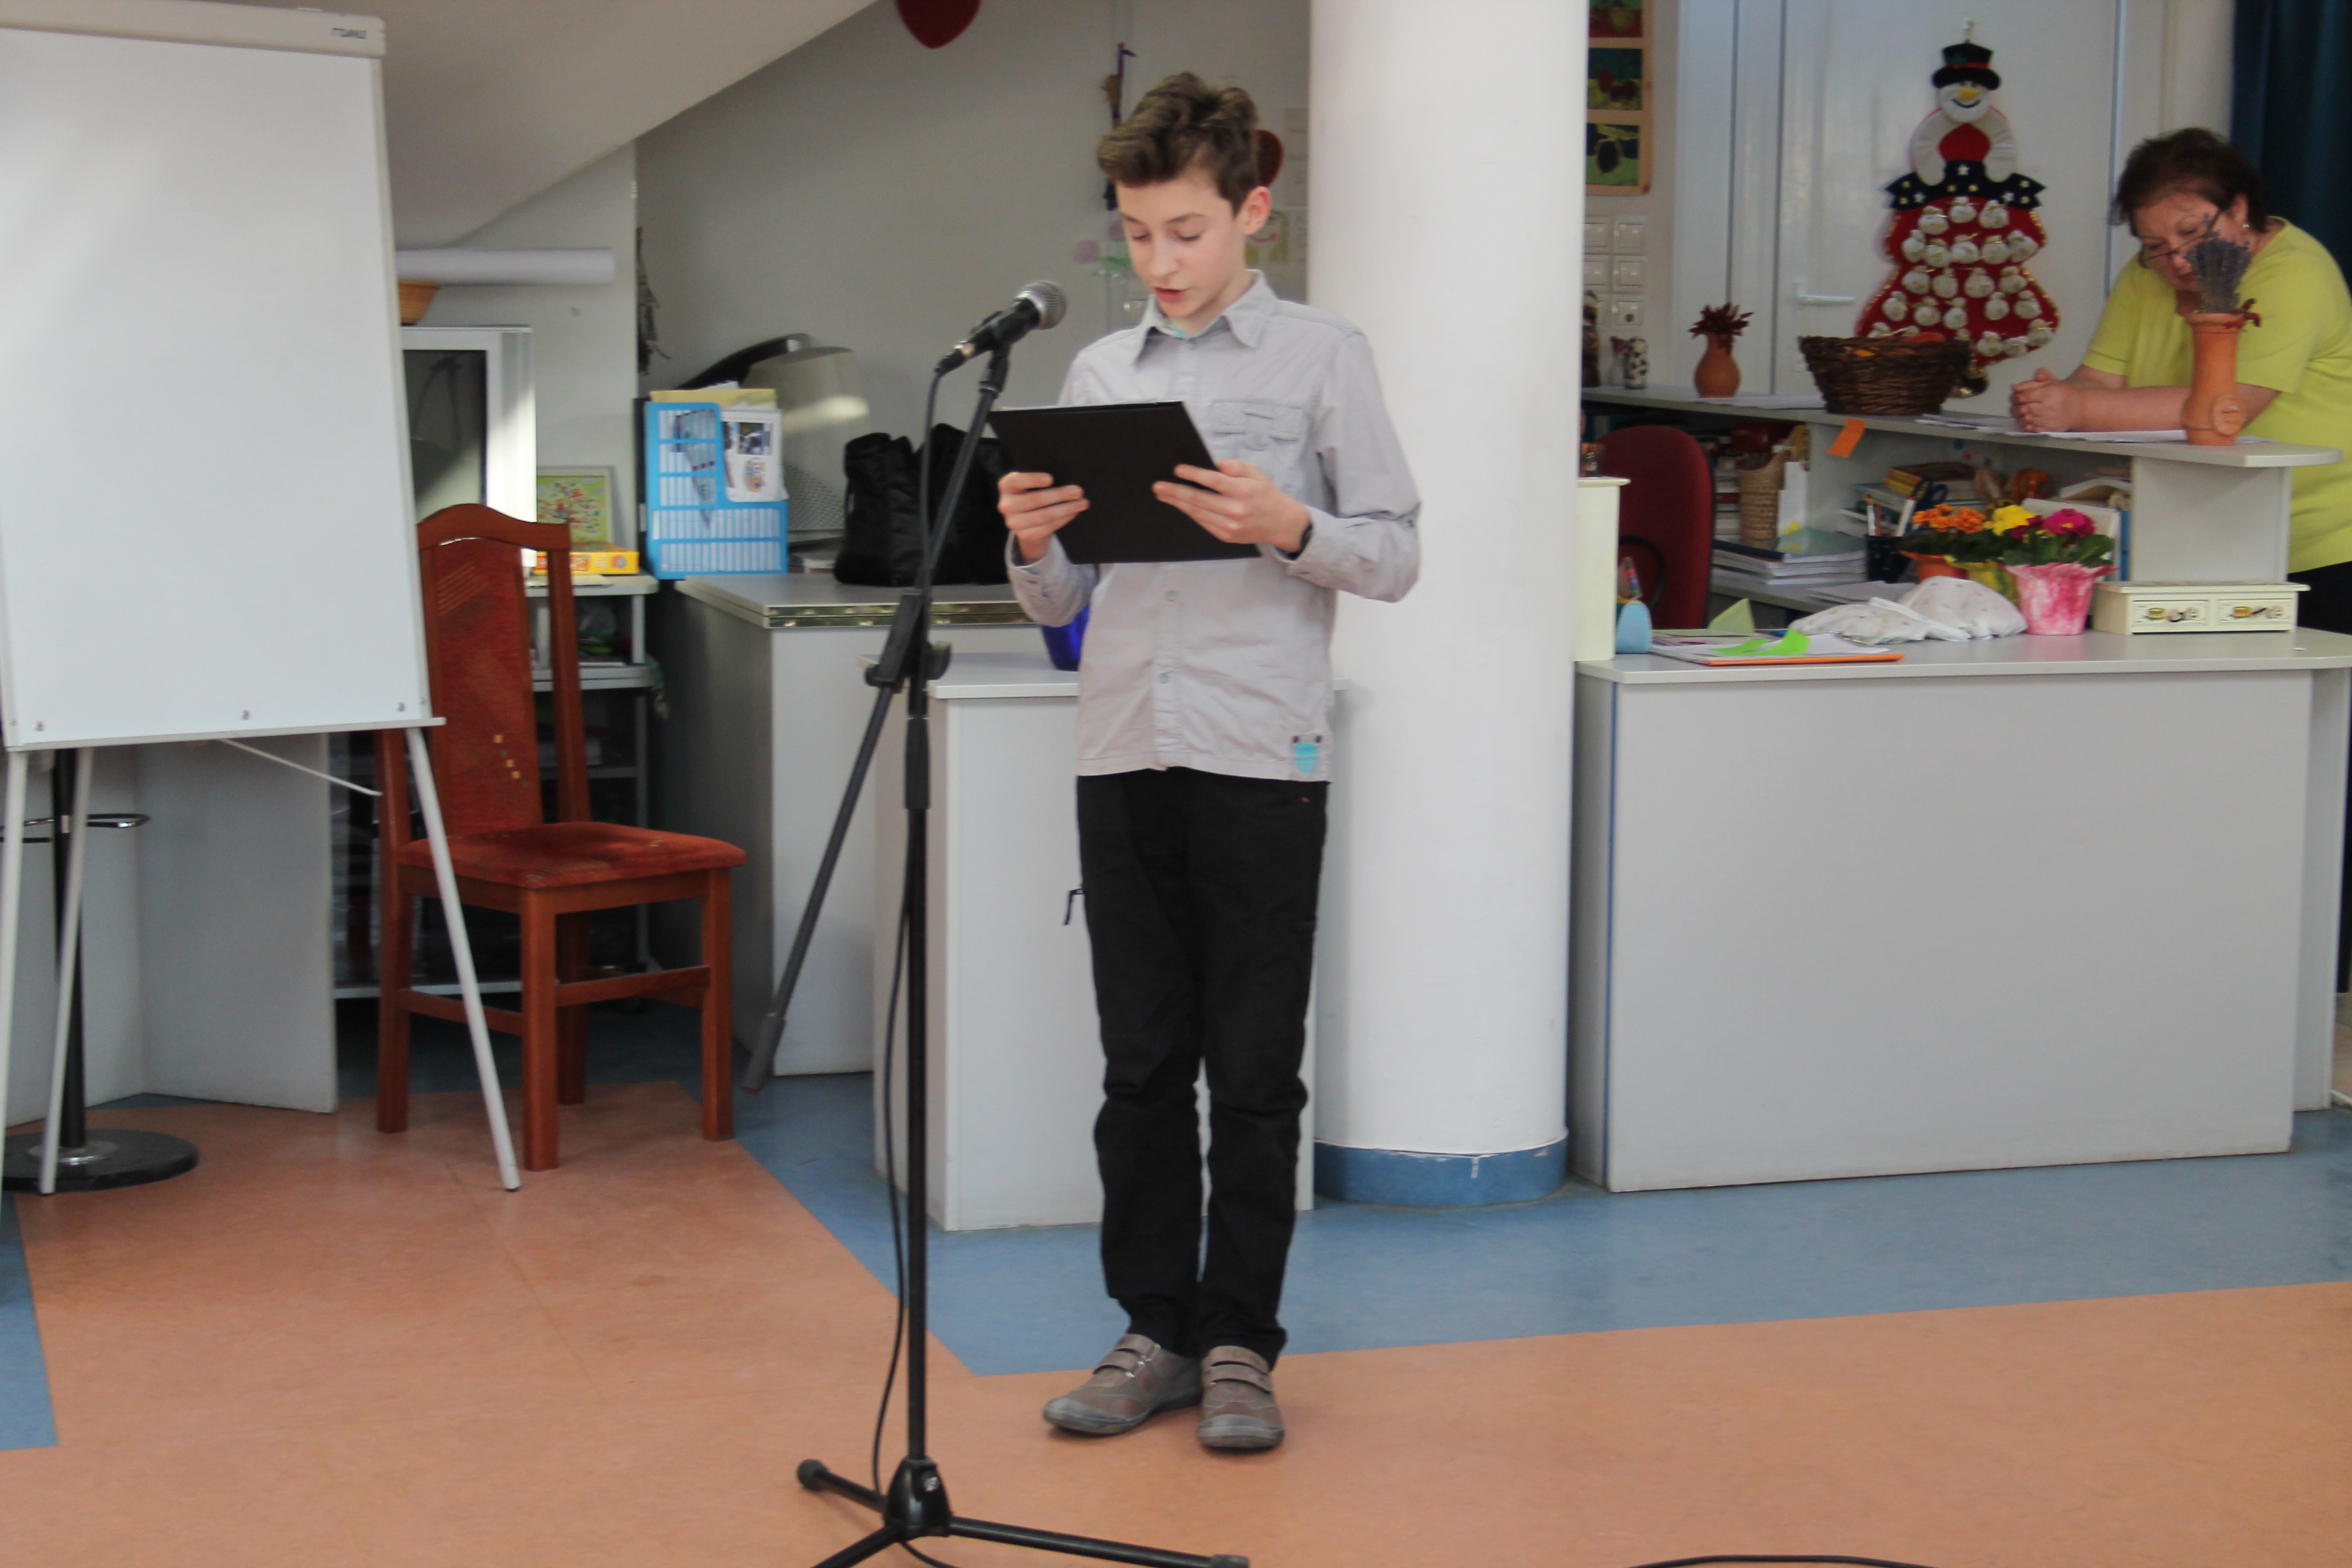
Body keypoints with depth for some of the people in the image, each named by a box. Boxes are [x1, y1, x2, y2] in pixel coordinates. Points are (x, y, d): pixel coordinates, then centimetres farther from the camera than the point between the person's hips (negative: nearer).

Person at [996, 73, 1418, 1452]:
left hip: (1262, 758, -4)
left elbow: (1396, 555, -1)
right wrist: (1034, 547, -6)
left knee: (1254, 1072, 2)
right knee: (1142, 1067, 8)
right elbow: (1065, 602, 16)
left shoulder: (1322, 357, 2)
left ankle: (1241, 1343, 11)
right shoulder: (1099, 374, 14)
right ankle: (1155, 1332, 17)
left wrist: (1288, 527, -18)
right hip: (1124, 757, 4)